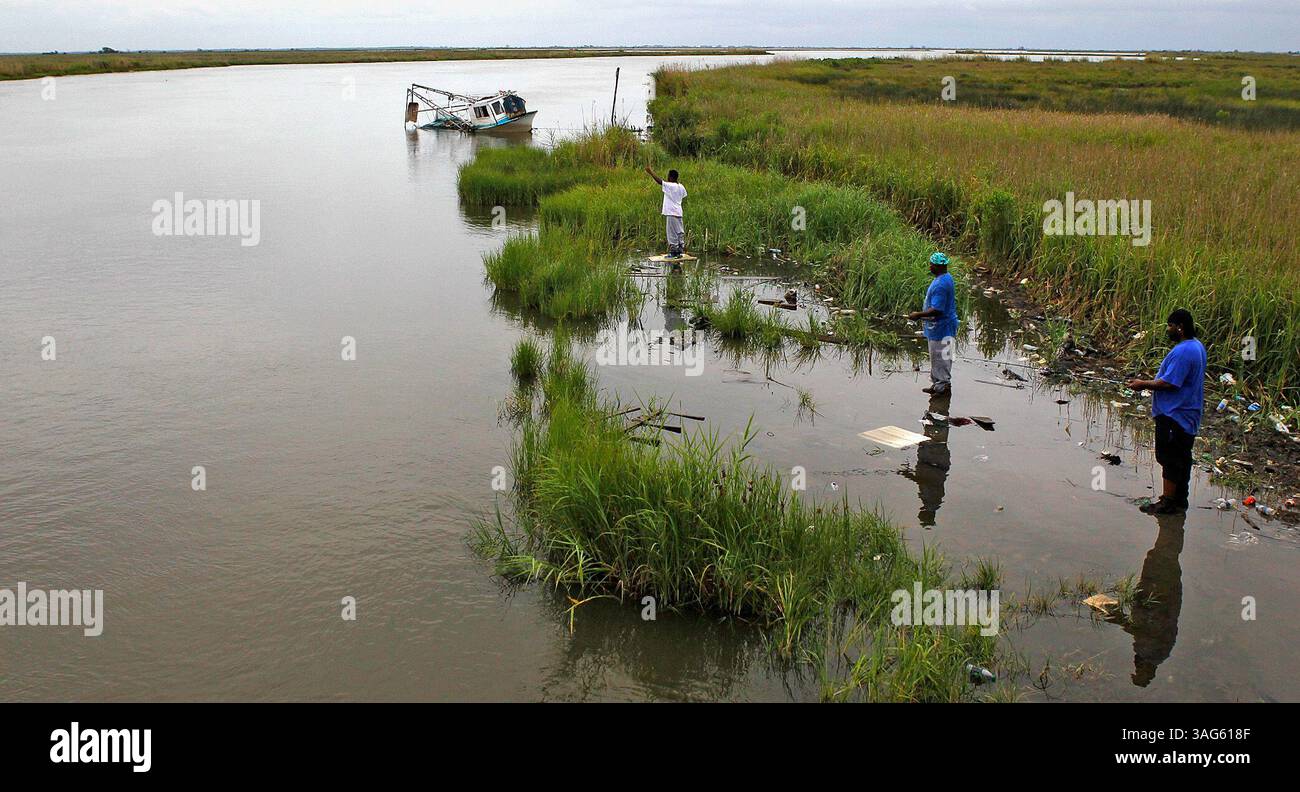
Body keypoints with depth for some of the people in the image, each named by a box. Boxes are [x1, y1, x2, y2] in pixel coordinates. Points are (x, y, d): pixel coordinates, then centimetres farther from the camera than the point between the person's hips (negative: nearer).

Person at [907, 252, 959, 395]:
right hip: (939, 326, 11)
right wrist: (921, 314, 18)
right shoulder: (945, 278, 8)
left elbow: (936, 310, -28)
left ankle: (943, 385, 10)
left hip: (941, 328, -11)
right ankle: (937, 384, 28)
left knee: (940, 358, 1)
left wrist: (918, 315, -18)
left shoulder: (941, 284, -26)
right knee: (937, 356, 19)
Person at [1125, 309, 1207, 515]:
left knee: (1169, 458, -2)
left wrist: (1144, 385, -13)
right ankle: (1180, 499, 26)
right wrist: (1152, 384, 13)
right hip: (1188, 413, 10)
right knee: (1182, 457, 17)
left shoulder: (1182, 352, -23)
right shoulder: (1197, 346, 10)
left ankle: (1168, 502, 5)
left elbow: (1169, 383, -25)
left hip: (1173, 415, -10)